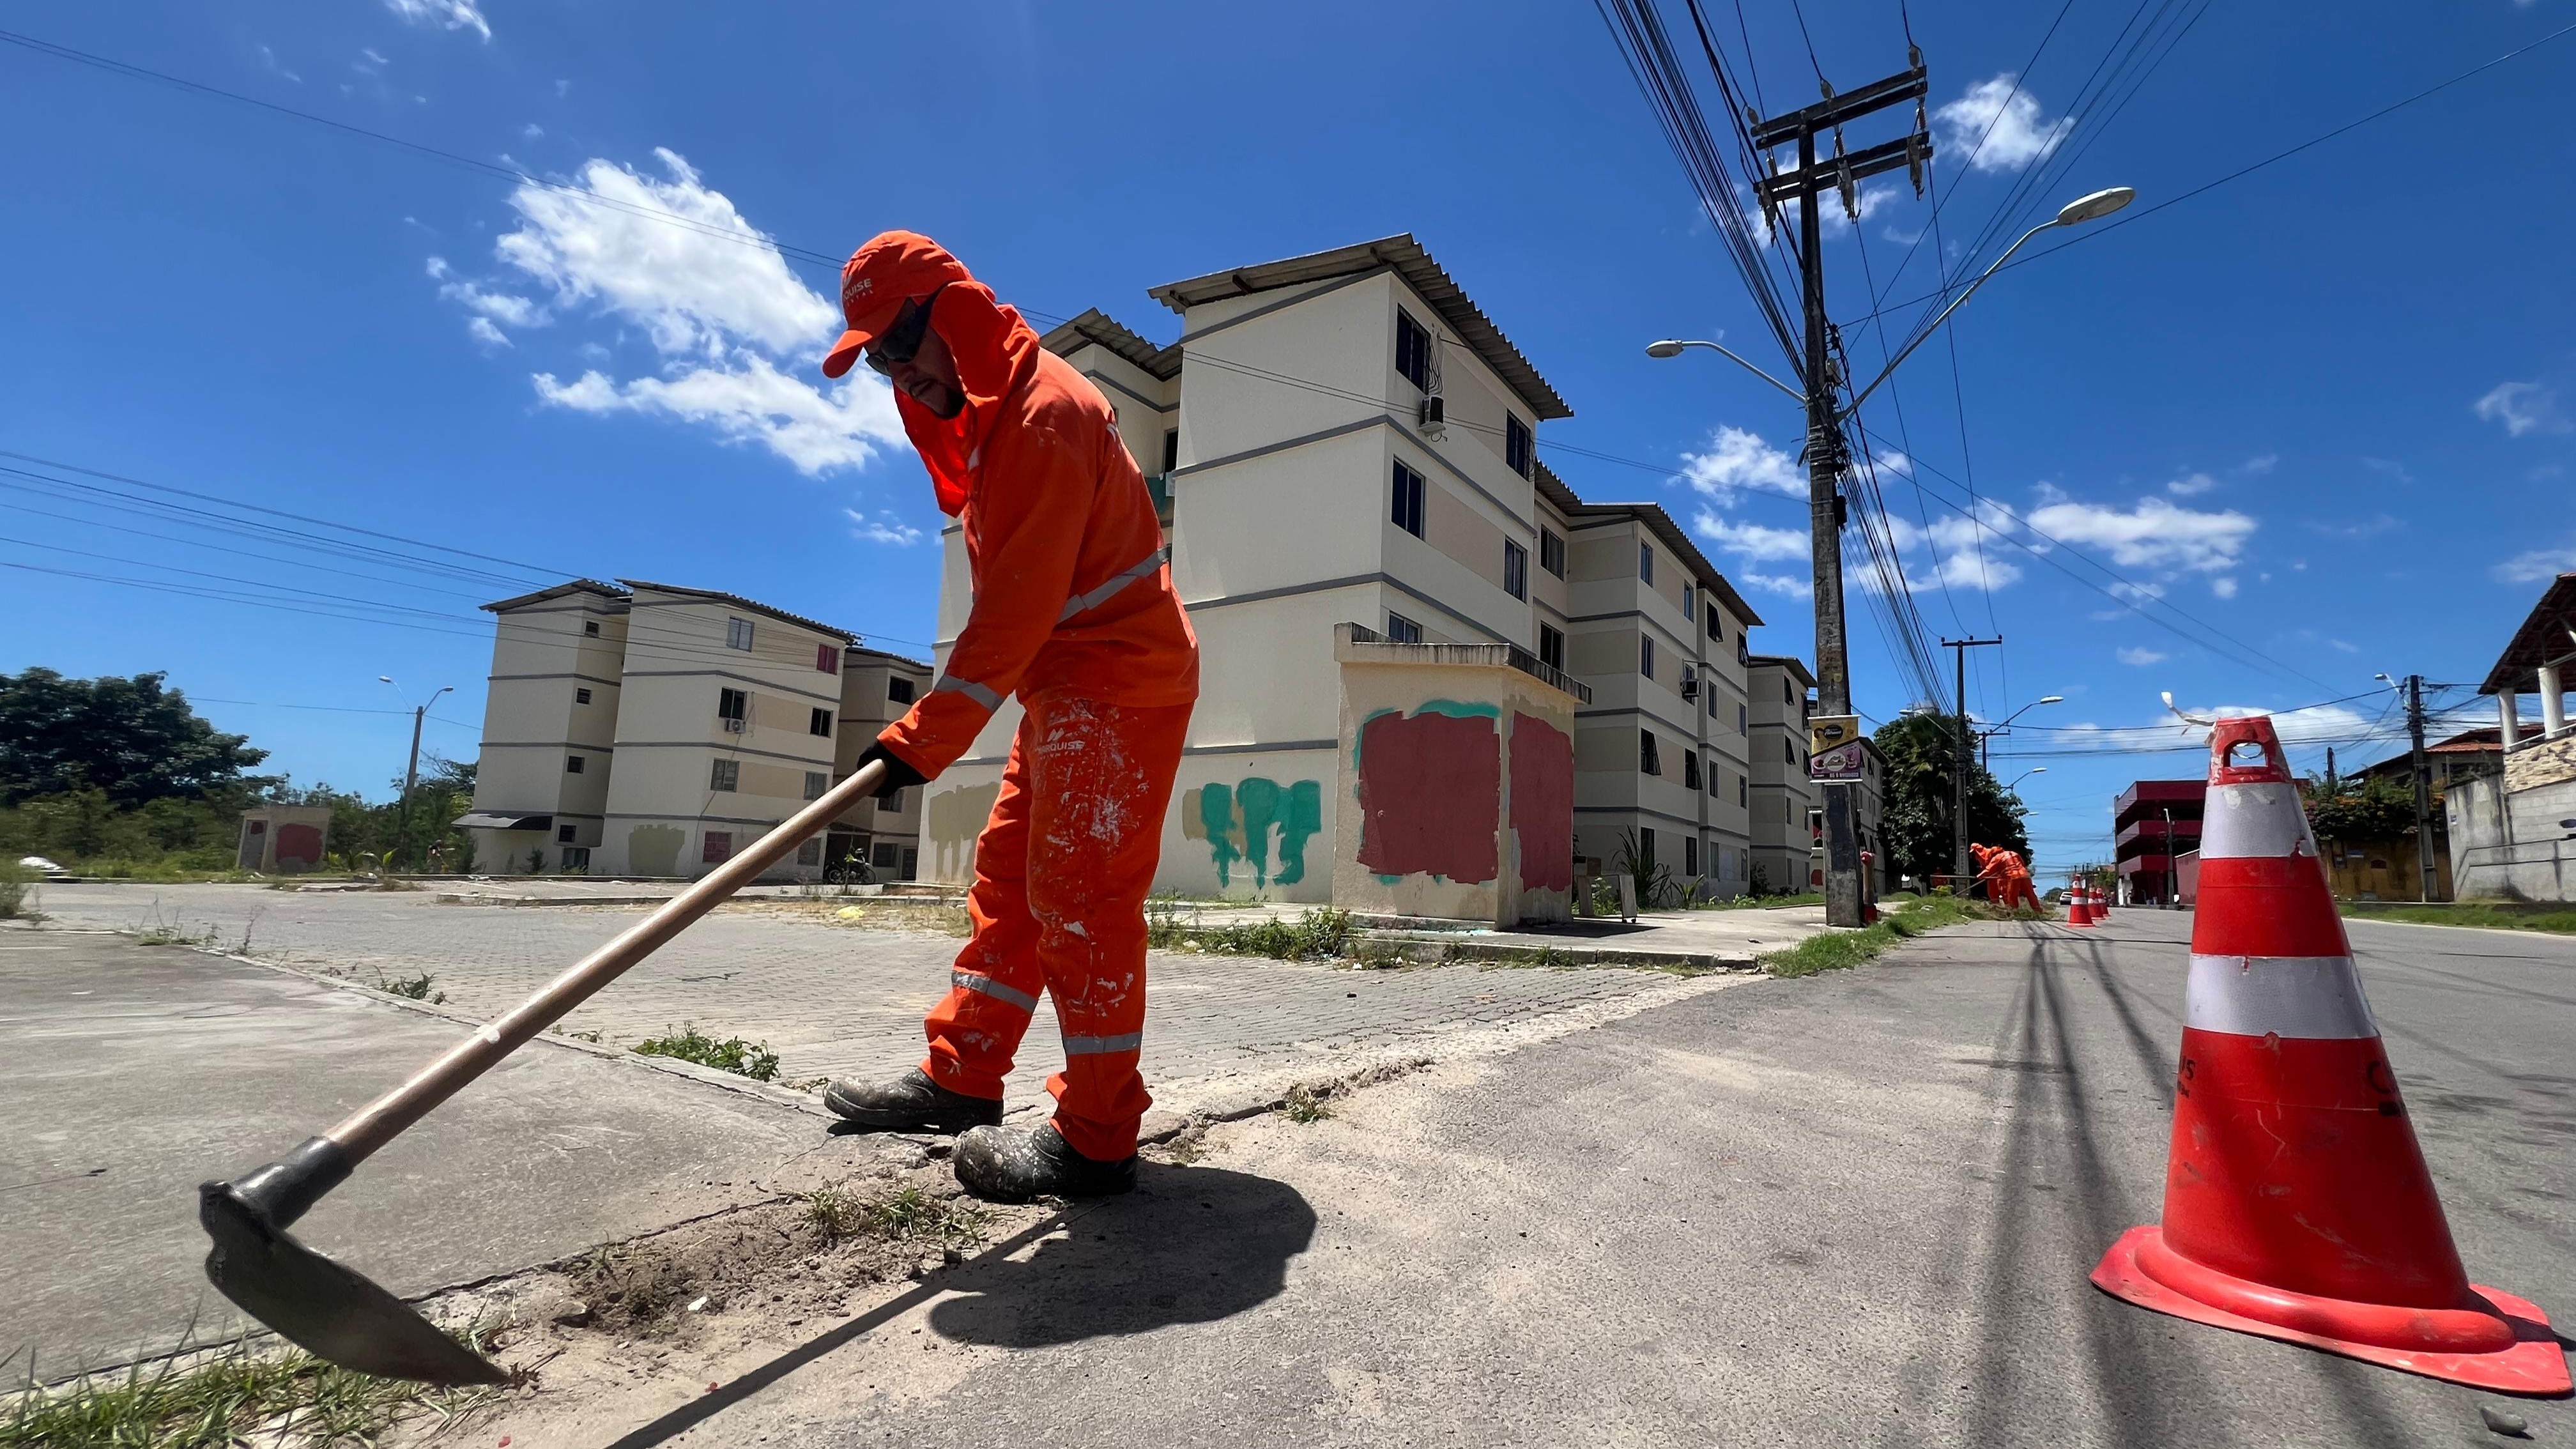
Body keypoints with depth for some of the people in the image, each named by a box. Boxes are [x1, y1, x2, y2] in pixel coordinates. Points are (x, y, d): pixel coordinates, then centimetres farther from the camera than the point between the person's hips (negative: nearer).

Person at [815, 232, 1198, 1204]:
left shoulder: (1041, 414, -18)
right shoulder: (986, 411, 15)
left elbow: (1018, 608, -24)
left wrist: (924, 739, -22)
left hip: (1118, 683, -10)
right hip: (1066, 685, 10)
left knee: (1077, 893, -10)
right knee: (1009, 878, 12)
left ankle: (1096, 1137, 1)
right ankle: (962, 1075, 24)